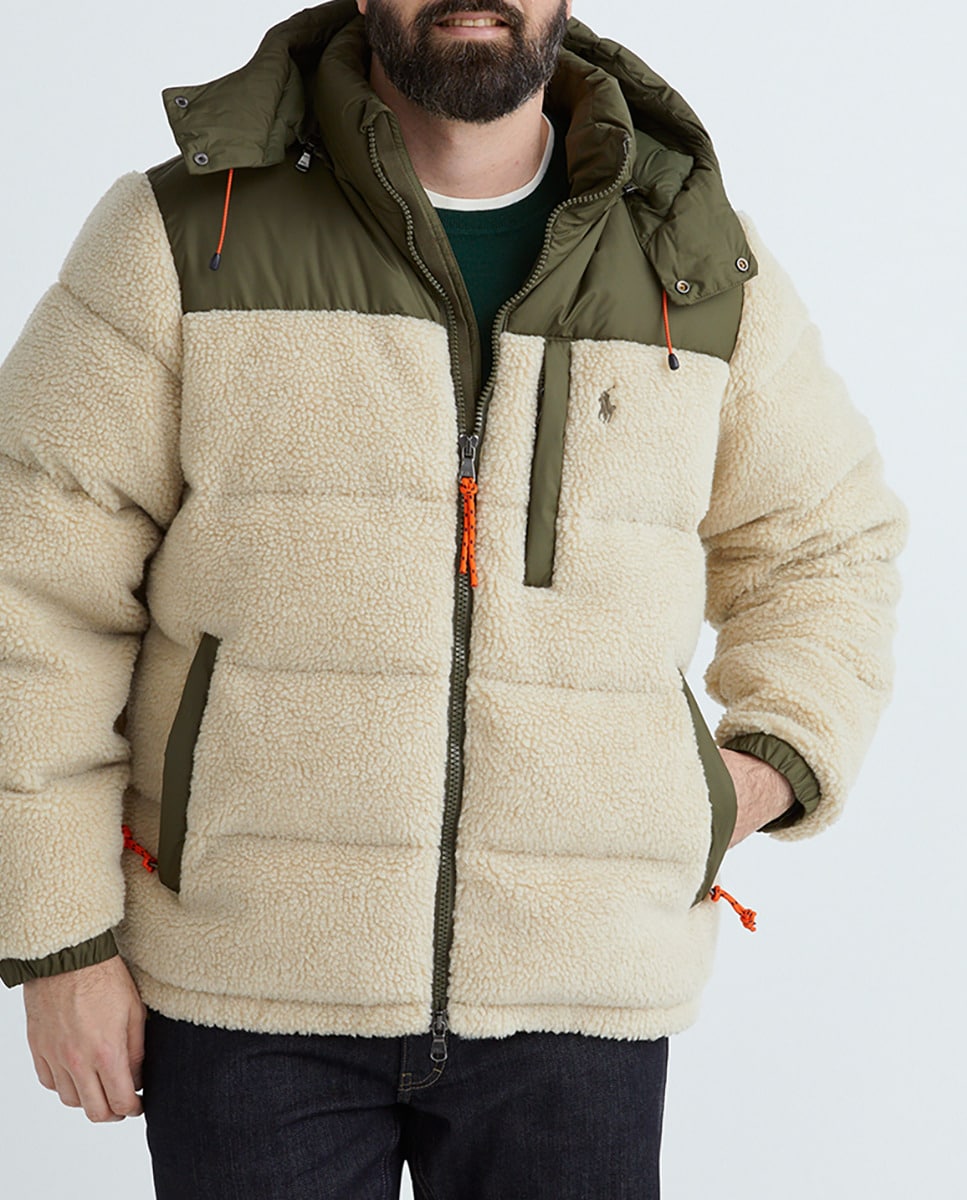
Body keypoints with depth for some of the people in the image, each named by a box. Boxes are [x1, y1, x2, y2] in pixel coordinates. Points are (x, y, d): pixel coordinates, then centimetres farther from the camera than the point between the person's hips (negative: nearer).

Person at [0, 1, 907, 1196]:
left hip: (560, 981, 2)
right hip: (253, 970, -1)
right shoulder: (186, 231, -7)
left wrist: (773, 766, -1)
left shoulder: (699, 267, 0)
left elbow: (821, 546, 16)